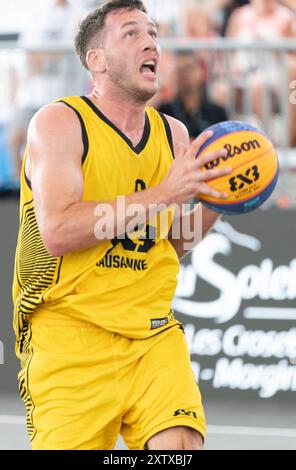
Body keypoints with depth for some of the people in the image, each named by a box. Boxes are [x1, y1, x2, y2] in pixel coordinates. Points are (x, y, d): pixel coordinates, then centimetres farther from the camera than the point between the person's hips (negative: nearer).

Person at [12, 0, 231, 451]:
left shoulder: (173, 134, 11)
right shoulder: (60, 123, -7)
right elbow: (57, 232, -21)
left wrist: (215, 202, 1)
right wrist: (163, 193, -21)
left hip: (154, 335, 4)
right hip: (70, 336, -4)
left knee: (181, 444, -17)